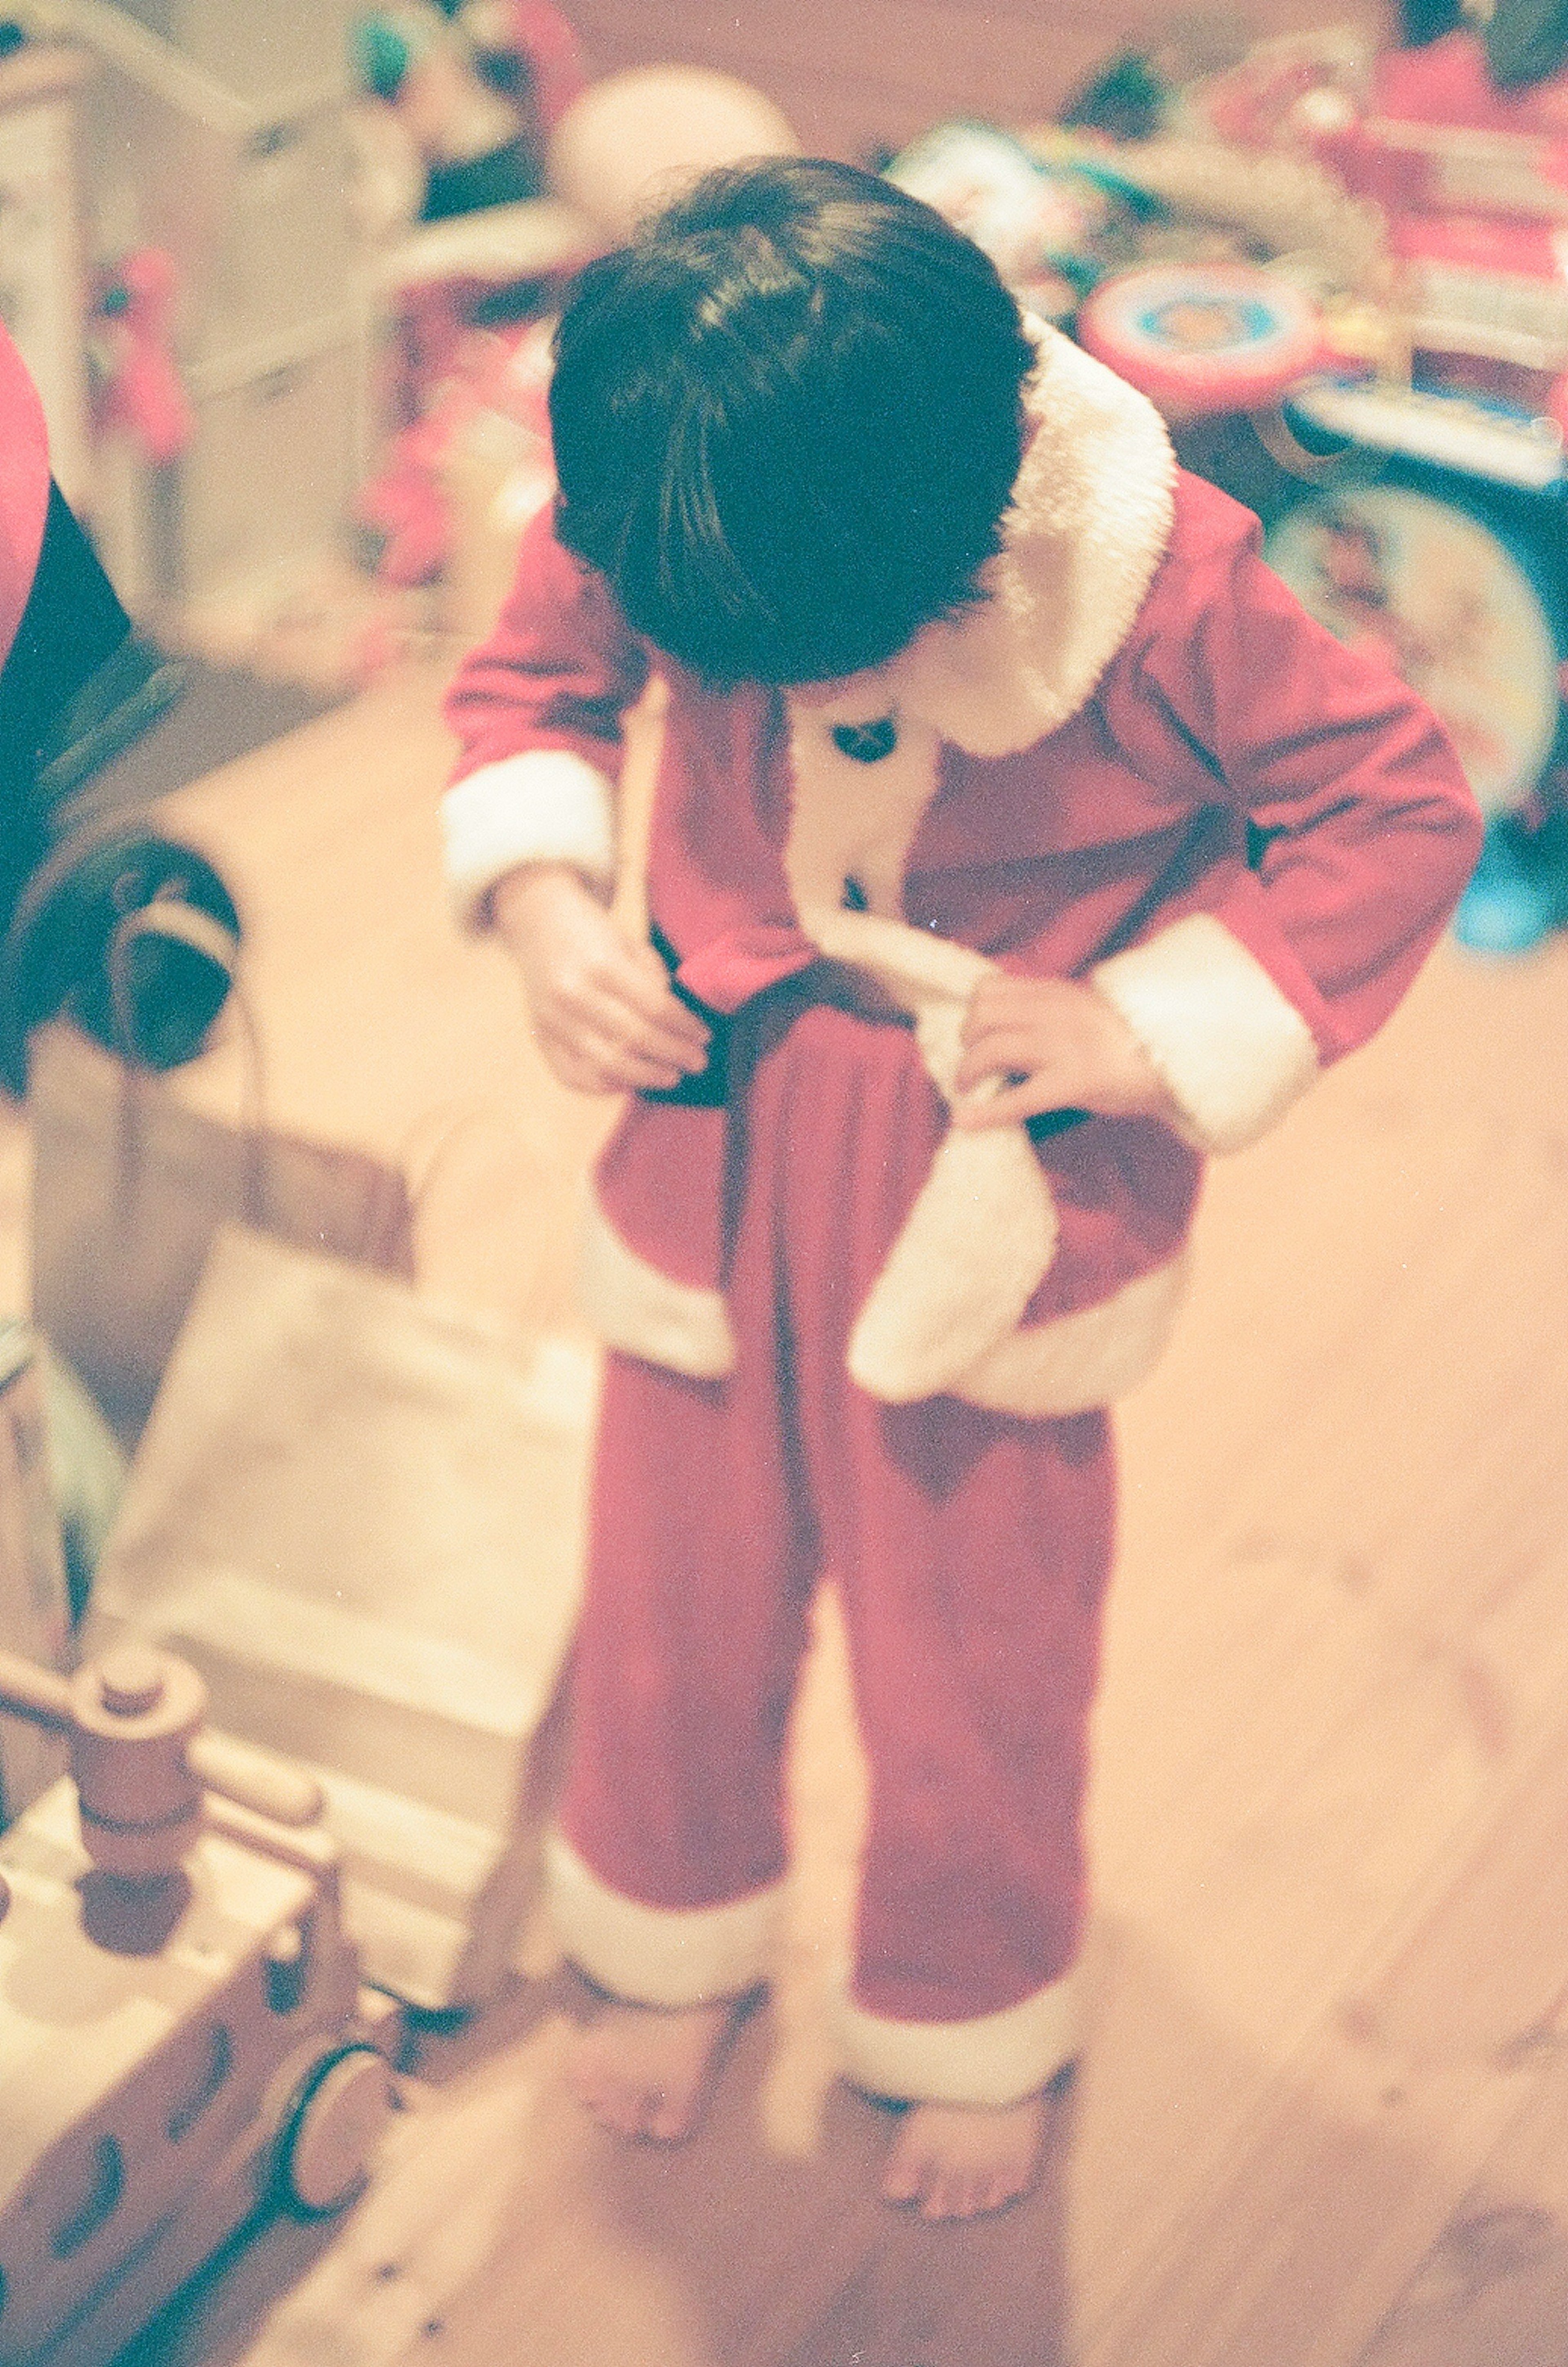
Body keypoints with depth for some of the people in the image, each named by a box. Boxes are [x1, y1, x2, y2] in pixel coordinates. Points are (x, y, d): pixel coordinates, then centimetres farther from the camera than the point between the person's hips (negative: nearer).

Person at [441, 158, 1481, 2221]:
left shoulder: (1161, 579, -28)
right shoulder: (646, 507, -19)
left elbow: (1400, 810, -14)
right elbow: (529, 685, 2)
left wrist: (1144, 1032, -21)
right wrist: (544, 909, -16)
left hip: (1004, 1183, -2)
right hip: (721, 1134, 3)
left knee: (973, 1657, 12)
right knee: (677, 1595, 18)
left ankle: (974, 2025, 42)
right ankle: (673, 1942, 49)